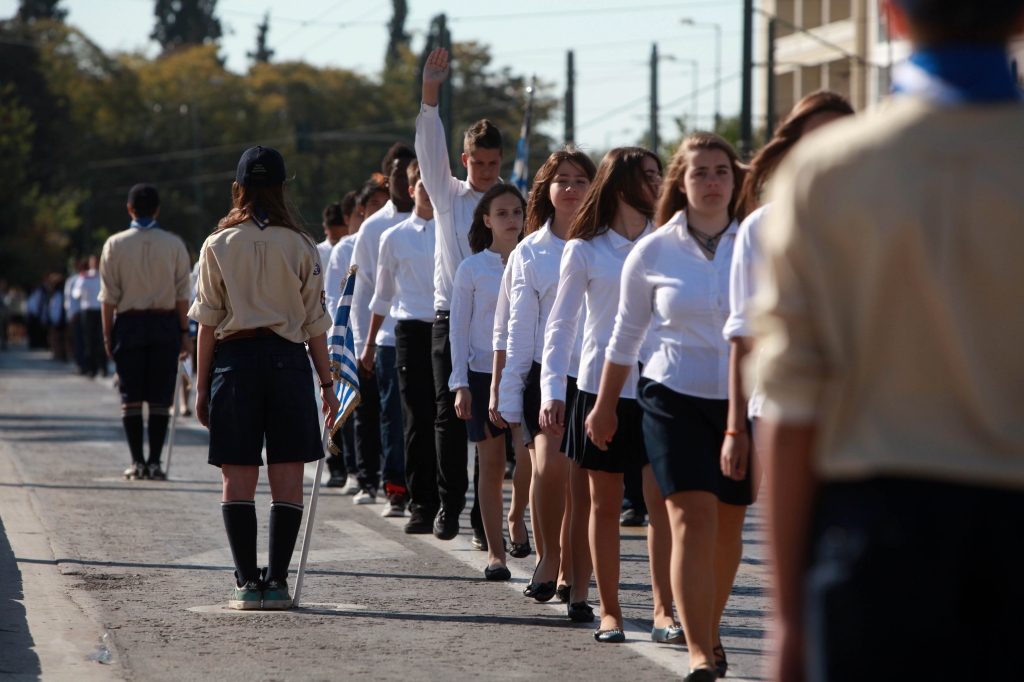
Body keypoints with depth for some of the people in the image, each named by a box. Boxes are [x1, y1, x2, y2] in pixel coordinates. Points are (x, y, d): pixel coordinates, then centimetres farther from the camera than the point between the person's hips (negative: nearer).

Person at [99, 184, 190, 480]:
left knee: (131, 397, 5)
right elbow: (182, 294, 0)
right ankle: (154, 461, 0)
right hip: (165, 323, 0)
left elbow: (108, 297, -1)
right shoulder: (174, 245, 0)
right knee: (160, 398, 3)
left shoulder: (115, 245, -1)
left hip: (129, 323, 0)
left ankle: (137, 462, 3)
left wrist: (108, 335, 4)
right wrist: (184, 331, 7)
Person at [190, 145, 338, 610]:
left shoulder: (218, 246, 1)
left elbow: (207, 322, 1)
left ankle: (247, 582, -1)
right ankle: (276, 581, 0)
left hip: (234, 359, 0)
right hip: (287, 359, 0)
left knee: (238, 478, 3)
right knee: (287, 477, 4)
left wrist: (201, 385, 6)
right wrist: (327, 382, 10)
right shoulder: (301, 247, 1)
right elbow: (315, 323, 2)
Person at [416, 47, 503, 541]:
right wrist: (430, 93, -18)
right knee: (450, 413, -1)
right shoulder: (448, 196, 7)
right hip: (451, 317, 0)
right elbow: (431, 148, -6)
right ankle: (450, 504, 4)